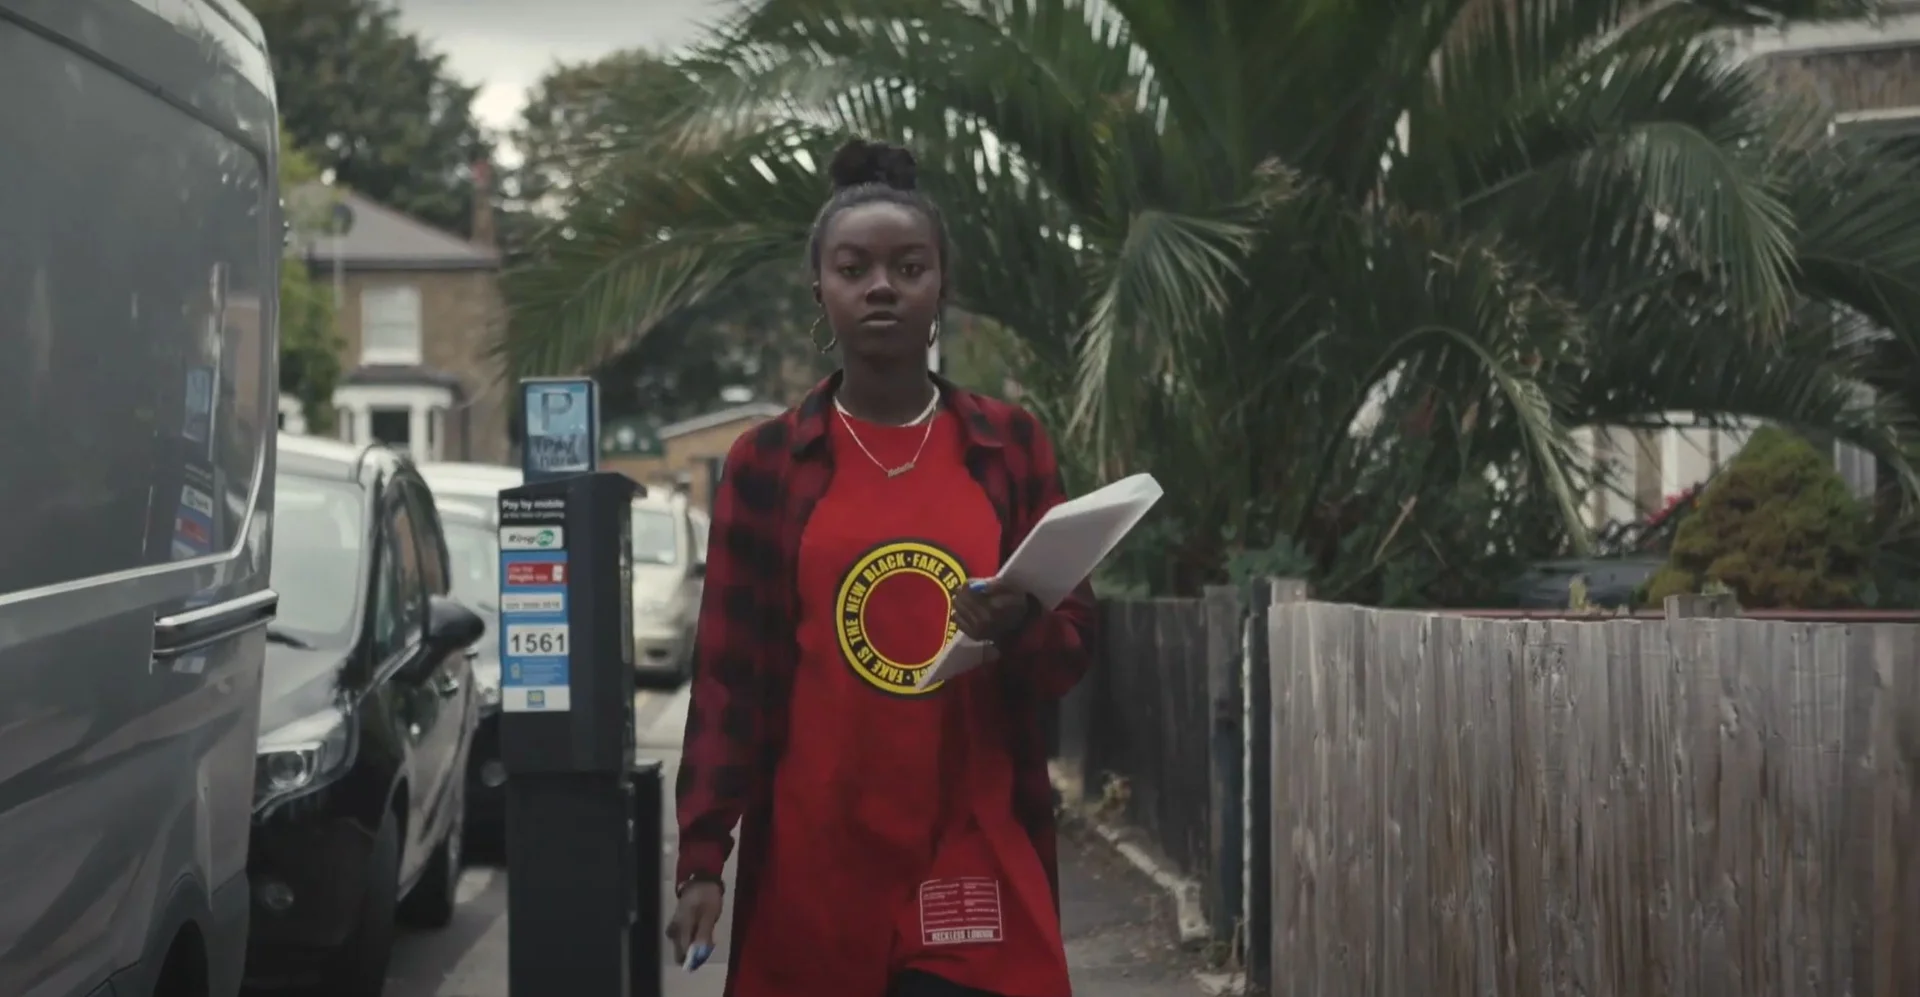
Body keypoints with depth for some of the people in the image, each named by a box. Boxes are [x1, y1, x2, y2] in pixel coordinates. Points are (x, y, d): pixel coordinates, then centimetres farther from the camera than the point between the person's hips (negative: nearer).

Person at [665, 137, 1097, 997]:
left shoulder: (1011, 445, 6)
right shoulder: (765, 464, 2)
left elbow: (1074, 643, 8)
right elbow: (729, 674, 1)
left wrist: (1017, 631, -15)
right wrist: (702, 860, -7)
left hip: (979, 861, 1)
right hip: (815, 861, -1)